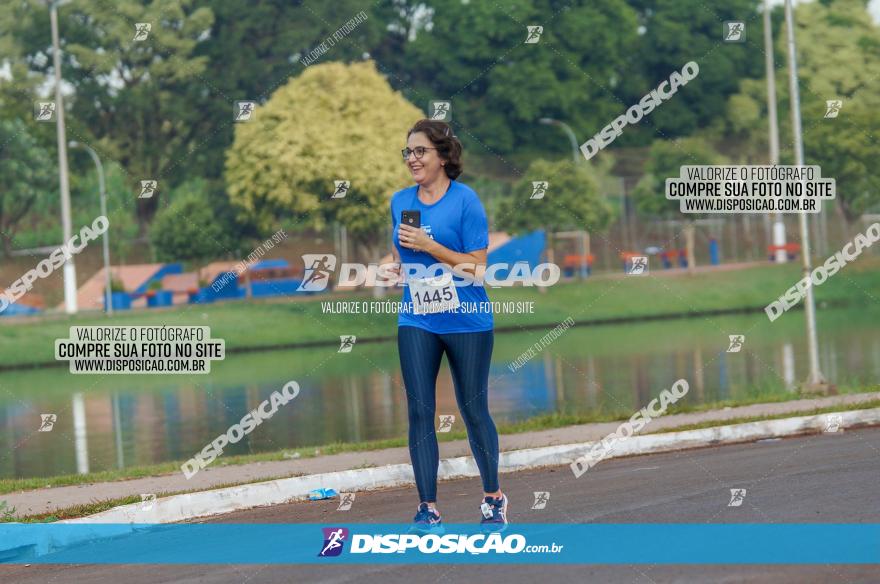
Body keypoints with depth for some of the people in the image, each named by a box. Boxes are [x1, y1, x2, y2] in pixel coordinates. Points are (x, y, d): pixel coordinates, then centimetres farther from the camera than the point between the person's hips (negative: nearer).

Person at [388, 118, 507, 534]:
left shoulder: (465, 200, -10)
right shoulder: (400, 200, 6)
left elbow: (477, 266, -12)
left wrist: (429, 247, -19)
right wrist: (397, 263, 2)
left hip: (466, 322, -4)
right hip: (416, 322, 4)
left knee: (473, 410, 6)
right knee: (419, 410, -3)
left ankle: (493, 498, 25)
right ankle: (427, 508, 2)